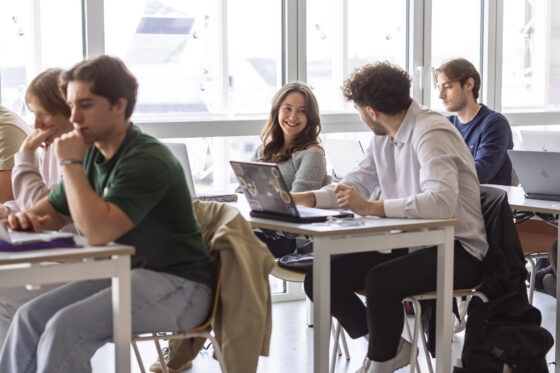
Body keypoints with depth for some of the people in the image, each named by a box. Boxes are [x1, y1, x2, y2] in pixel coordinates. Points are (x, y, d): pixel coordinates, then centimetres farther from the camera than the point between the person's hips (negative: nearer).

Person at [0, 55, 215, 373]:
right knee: (30, 317, -7)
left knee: (67, 326, -25)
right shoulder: (93, 154, 6)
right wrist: (29, 217, -4)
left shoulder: (147, 160, -20)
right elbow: (55, 208, 20)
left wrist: (70, 164, -20)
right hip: (126, 273, 9)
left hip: (178, 284, -9)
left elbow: (99, 231, -30)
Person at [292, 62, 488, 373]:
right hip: (408, 243, 9)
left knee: (379, 280, -34)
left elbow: (441, 202, -34)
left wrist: (371, 207, -34)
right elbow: (356, 183, 16)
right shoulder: (382, 137, 8)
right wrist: (302, 198, 2)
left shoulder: (431, 133, -20)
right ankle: (388, 345, 13)